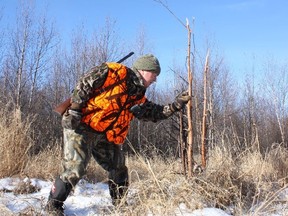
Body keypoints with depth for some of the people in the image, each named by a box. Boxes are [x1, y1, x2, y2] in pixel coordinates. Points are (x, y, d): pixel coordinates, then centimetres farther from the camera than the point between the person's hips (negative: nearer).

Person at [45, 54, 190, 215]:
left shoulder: (138, 96, 13)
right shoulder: (117, 72, -11)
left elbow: (155, 113, 20)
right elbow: (85, 84, -15)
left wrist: (175, 106, 10)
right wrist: (74, 109, -21)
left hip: (104, 136, 9)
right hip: (81, 127, -8)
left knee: (119, 169, 12)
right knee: (75, 169, -15)